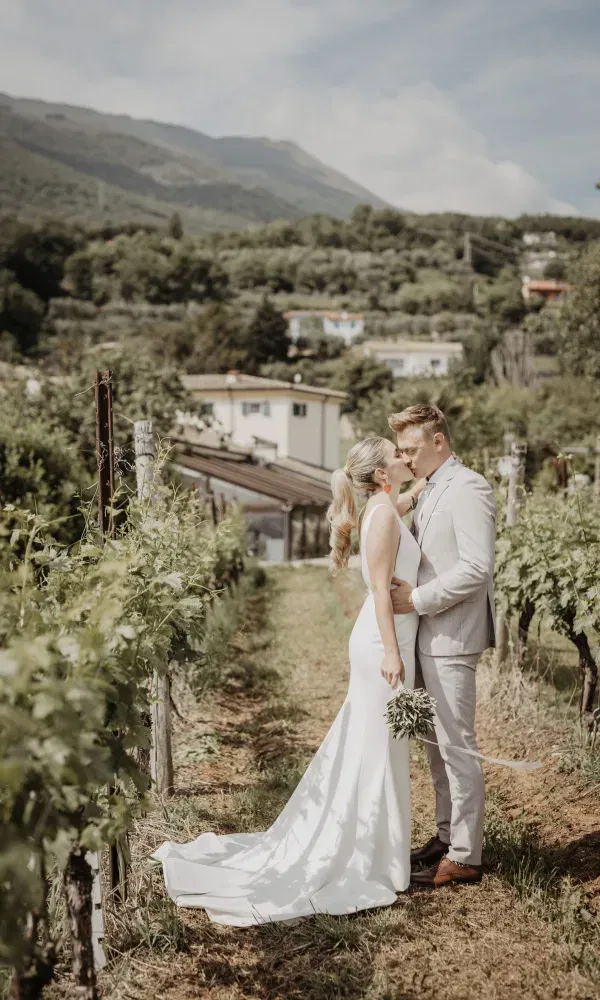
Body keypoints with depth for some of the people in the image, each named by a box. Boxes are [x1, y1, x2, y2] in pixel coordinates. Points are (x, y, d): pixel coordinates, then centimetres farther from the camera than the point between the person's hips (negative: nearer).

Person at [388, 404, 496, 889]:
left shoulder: (468, 490, -14)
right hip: (426, 635, 9)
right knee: (436, 744, 17)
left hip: (451, 638, -9)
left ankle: (465, 857, 9)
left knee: (457, 746, -1)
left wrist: (418, 599, -18)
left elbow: (477, 567, -22)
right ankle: (448, 835, 30)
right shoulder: (429, 491, 15)